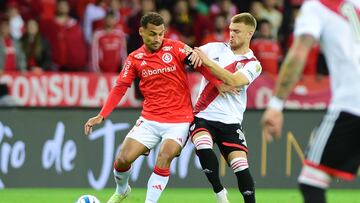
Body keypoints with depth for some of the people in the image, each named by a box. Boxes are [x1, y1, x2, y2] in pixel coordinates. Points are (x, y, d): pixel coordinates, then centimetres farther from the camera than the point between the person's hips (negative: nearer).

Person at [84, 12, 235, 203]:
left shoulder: (175, 48, -5)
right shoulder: (134, 59, 4)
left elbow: (200, 64, -13)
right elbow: (120, 88, 5)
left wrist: (219, 83, -28)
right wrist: (101, 116, -4)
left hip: (178, 120, -3)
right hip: (149, 120, 3)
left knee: (163, 159, -22)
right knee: (123, 159, -3)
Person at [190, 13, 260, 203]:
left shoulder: (253, 64, 2)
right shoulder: (217, 48, 9)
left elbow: (233, 81, -16)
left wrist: (207, 61, -20)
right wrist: (193, 55, -16)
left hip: (230, 121, 0)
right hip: (203, 116, 0)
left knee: (241, 166, -14)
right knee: (204, 148, -29)